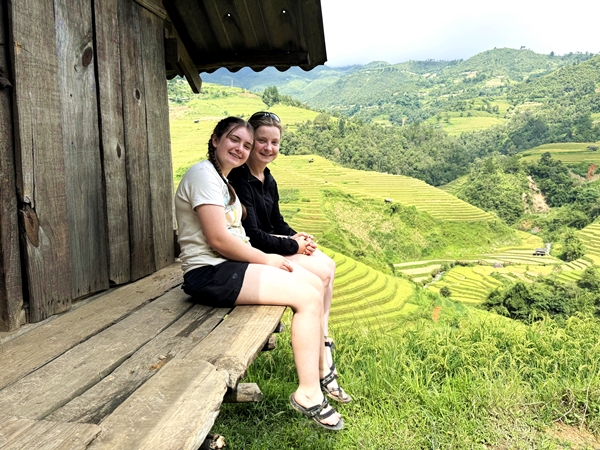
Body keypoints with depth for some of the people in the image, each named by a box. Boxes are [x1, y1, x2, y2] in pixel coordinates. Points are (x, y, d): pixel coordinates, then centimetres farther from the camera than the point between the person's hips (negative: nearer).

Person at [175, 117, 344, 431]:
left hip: (227, 265, 10)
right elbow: (218, 240, -21)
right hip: (210, 274, -10)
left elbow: (233, 236, 13)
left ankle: (321, 372, 16)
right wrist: (267, 260, -12)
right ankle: (308, 394, -4)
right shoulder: (204, 175, -13)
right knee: (308, 298, -16)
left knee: (315, 284, 6)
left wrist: (268, 257, 0)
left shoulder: (222, 180, 19)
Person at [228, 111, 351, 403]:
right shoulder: (239, 180, -20)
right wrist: (293, 245, -14)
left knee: (328, 265, -5)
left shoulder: (268, 179, 9)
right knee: (321, 275, -15)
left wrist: (297, 236, -4)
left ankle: (323, 340, 1)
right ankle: (323, 367, -1)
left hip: (270, 244, 9)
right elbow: (252, 236, -23)